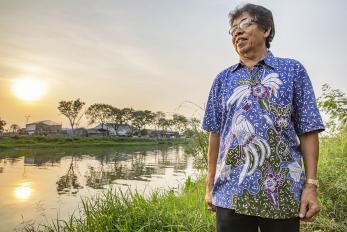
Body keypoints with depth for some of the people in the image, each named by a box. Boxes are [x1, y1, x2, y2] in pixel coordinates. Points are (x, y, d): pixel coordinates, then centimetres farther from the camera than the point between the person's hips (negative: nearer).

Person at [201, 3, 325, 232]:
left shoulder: (293, 70, 5)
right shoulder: (223, 79, 10)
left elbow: (308, 131, 1)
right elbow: (216, 134, 10)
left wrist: (311, 185, -6)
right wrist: (210, 184, 7)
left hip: (282, 191, -1)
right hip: (231, 191, 2)